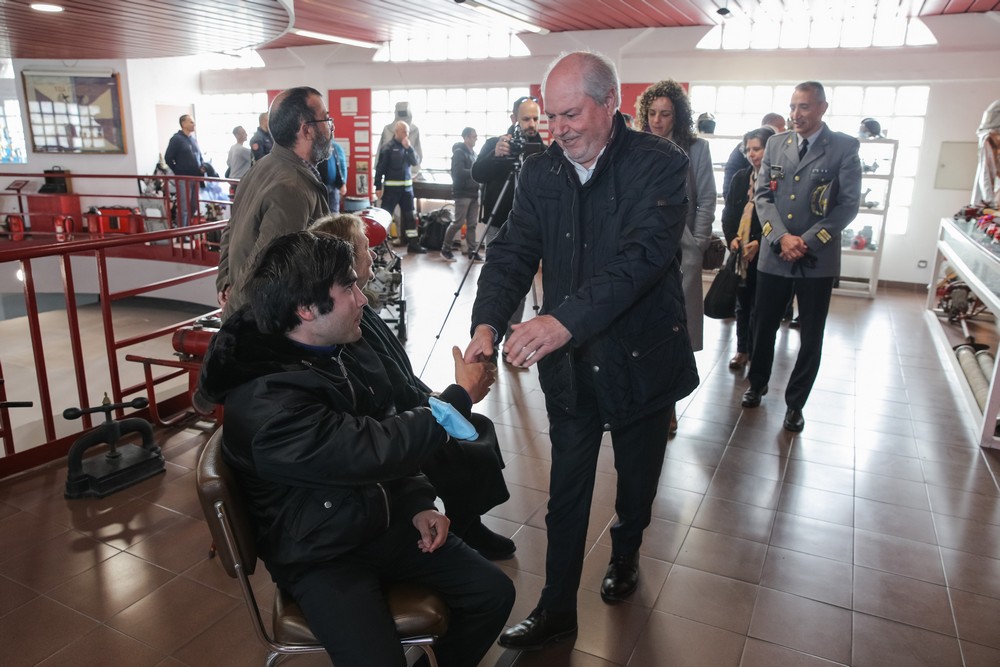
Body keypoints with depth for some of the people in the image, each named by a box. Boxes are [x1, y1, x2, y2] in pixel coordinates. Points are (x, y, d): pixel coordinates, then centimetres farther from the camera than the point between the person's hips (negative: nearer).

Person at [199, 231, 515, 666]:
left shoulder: (345, 350, -1)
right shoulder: (264, 401, -28)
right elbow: (369, 450, -30)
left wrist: (418, 503, -2)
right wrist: (459, 399, -19)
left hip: (389, 523, 7)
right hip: (321, 557, -6)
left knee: (493, 593, 1)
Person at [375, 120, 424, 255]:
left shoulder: (408, 146, 9)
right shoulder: (389, 147, -8)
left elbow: (416, 161, -2)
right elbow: (380, 167, -8)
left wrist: (409, 148, -15)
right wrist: (378, 187, -12)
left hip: (407, 186, 6)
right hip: (392, 186, -6)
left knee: (410, 215, 8)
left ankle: (413, 243, 15)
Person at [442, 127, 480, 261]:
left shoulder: (473, 153, 17)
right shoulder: (459, 152, -8)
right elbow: (459, 172, -20)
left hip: (473, 193, 8)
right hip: (462, 193, -8)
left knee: (472, 224, 5)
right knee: (459, 223, -6)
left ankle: (472, 251, 9)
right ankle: (445, 249, 7)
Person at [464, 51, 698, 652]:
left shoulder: (661, 165, -15)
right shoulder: (540, 172, -1)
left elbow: (643, 255, -29)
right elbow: (513, 253, -6)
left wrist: (565, 320, -43)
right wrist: (488, 324, -25)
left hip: (641, 360, -2)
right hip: (569, 365, 3)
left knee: (637, 480, 21)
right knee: (566, 494, 11)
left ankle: (625, 555, 52)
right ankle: (557, 611, 28)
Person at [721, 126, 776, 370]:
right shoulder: (740, 177, 8)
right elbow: (728, 212, 10)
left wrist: (760, 243, -17)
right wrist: (732, 238, -4)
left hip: (764, 254, -5)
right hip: (740, 252, 5)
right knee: (742, 302, 13)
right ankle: (742, 349, 25)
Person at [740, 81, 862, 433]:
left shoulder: (845, 147, -3)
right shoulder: (775, 144, 6)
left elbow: (848, 204, -7)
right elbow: (762, 194, 2)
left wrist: (807, 241, -15)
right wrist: (782, 237, -12)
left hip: (818, 259, -2)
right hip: (773, 254, 2)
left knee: (811, 337, 7)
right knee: (763, 325, 12)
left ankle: (795, 403, 23)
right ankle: (757, 384, 35)